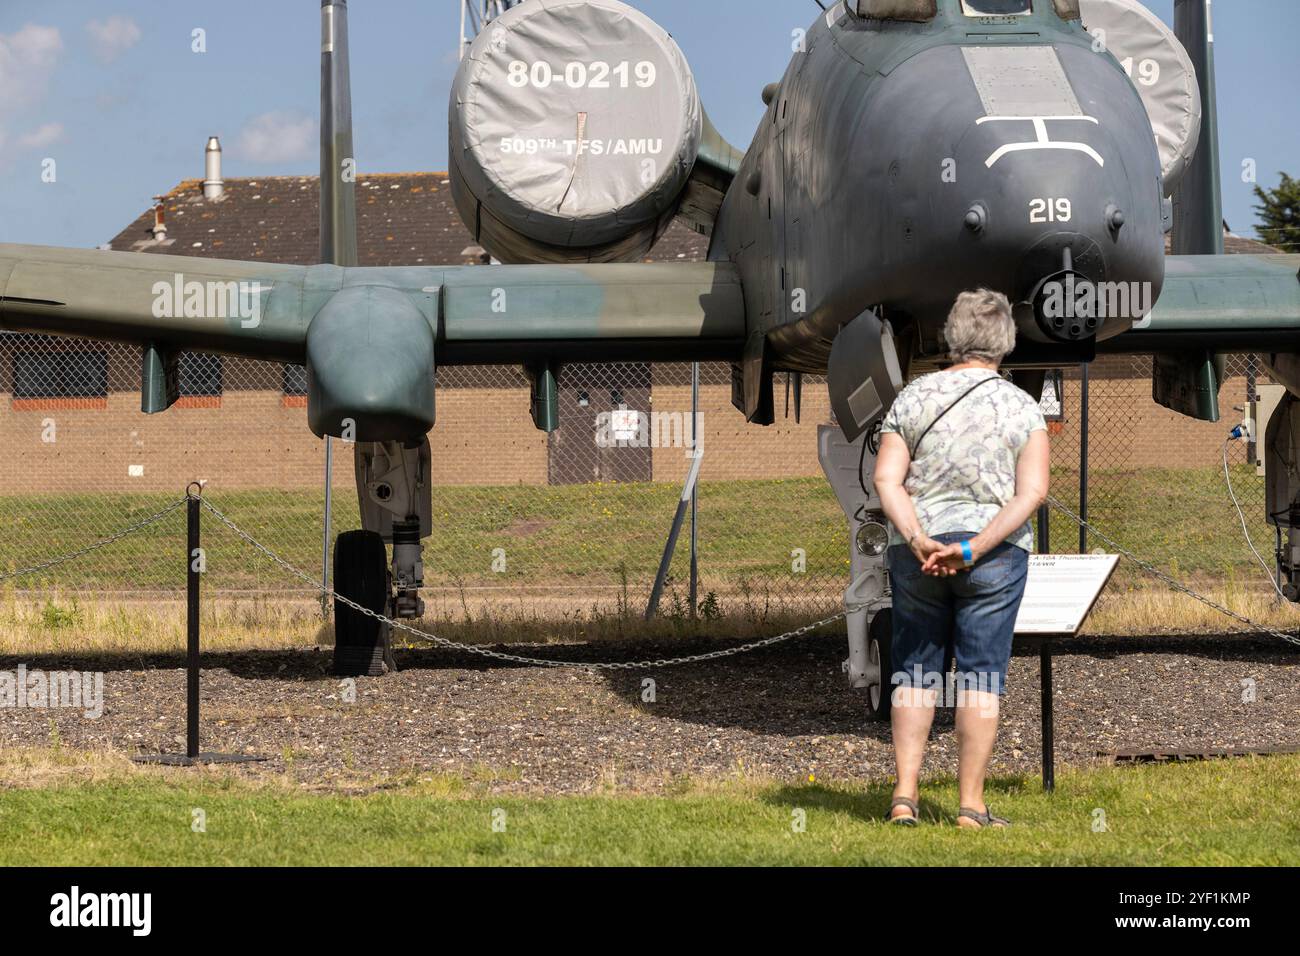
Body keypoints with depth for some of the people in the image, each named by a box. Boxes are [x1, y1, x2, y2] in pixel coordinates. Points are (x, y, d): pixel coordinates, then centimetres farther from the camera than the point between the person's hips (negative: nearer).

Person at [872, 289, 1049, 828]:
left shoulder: (913, 397, 2)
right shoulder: (1022, 408, -2)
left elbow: (886, 480, -8)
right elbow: (1033, 491, -13)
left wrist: (919, 540, -17)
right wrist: (972, 549, -17)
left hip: (916, 552, 2)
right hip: (995, 557, -2)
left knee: (915, 671, 11)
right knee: (981, 677, 4)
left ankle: (904, 795, 4)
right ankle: (971, 806, 4)